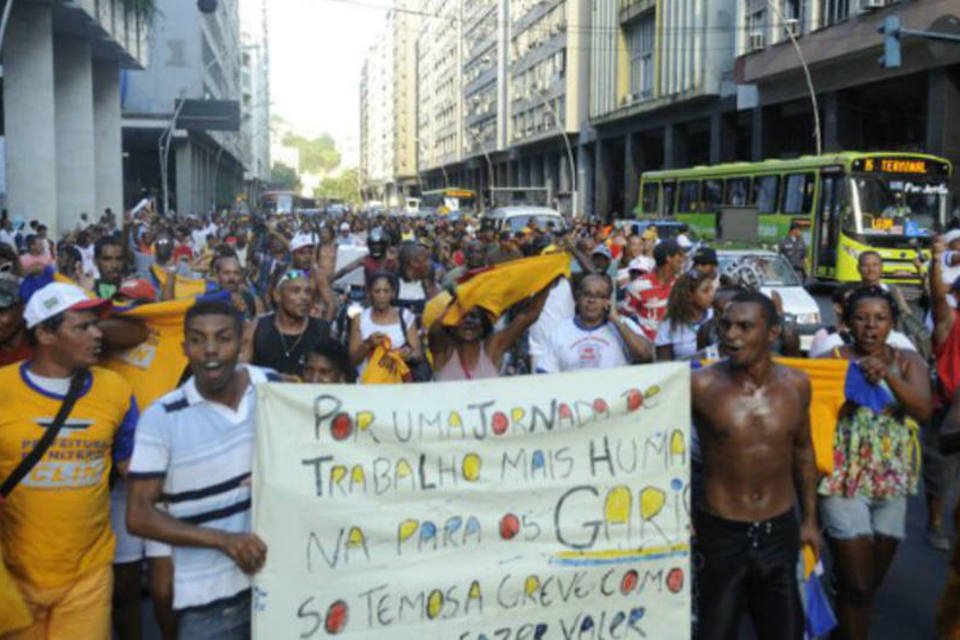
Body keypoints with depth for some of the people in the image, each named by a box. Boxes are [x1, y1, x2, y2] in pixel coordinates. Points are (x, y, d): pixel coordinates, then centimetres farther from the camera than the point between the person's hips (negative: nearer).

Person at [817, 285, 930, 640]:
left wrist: (888, 375, -27)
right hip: (844, 481, -4)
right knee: (857, 585, -4)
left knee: (872, 583, 15)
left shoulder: (908, 362, 3)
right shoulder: (833, 360, -6)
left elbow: (924, 411, -14)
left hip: (892, 482, 4)